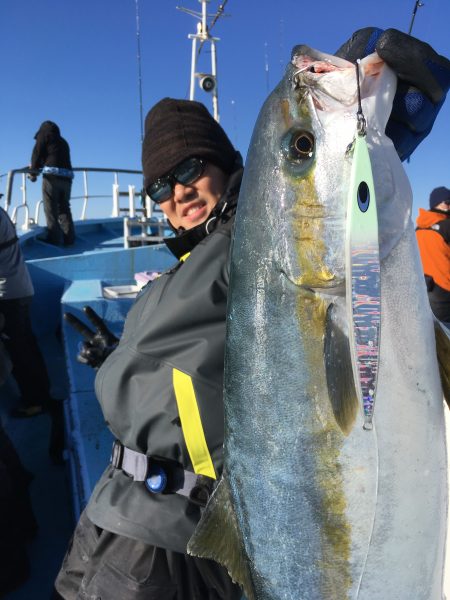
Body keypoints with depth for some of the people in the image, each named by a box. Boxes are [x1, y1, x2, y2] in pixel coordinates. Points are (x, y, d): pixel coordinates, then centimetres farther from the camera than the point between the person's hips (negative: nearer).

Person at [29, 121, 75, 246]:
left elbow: (37, 153, 6)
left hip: (52, 175, -6)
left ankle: (53, 239, -8)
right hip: (66, 177, 6)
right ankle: (69, 238, 4)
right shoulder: (63, 142, 30)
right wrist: (38, 167, 44)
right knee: (64, 208, 9)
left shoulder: (44, 135, 12)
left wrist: (33, 172, 18)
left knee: (51, 209, -3)